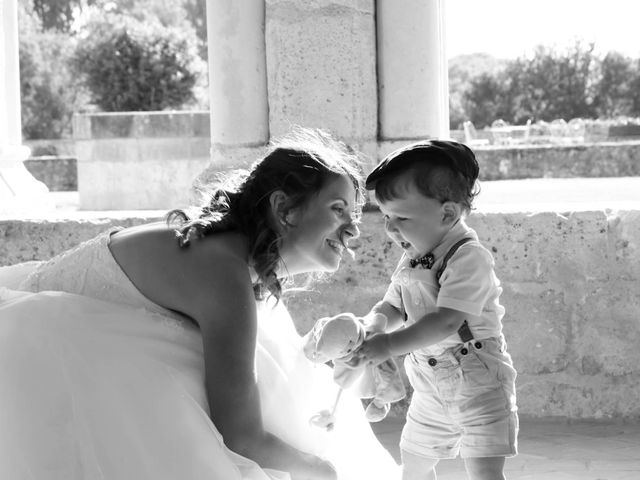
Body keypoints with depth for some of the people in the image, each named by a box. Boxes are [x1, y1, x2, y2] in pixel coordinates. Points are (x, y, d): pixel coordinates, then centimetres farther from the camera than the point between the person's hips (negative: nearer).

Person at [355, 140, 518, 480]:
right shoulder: (410, 262, 5)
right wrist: (374, 324, -15)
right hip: (430, 388, 9)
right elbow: (391, 306, 9)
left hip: (478, 384, -8)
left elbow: (444, 323, -31)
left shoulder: (469, 259, -23)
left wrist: (389, 345, -36)